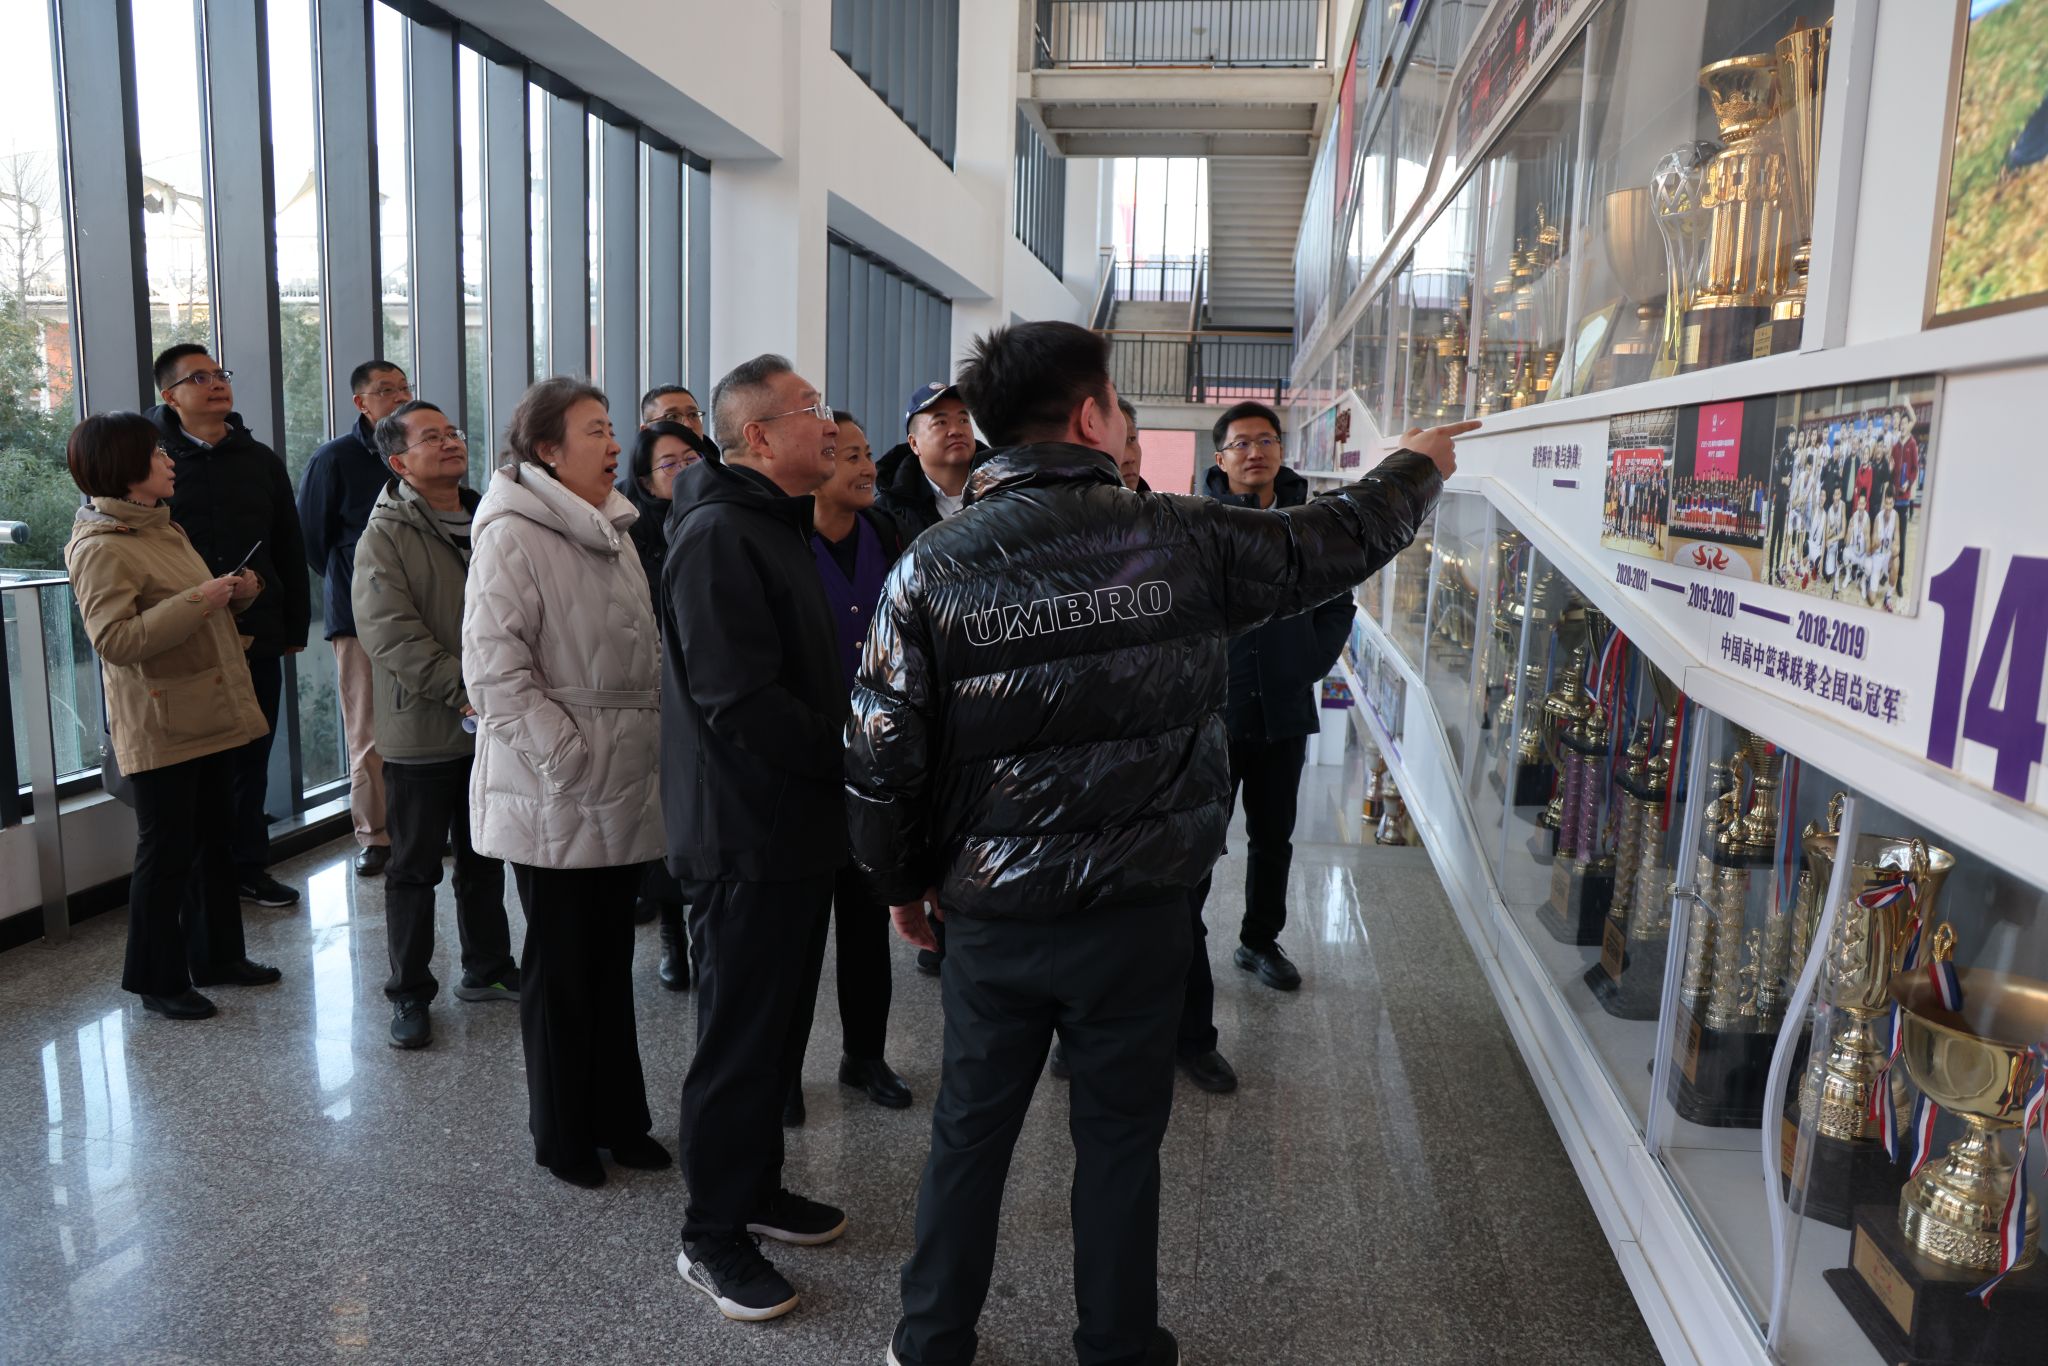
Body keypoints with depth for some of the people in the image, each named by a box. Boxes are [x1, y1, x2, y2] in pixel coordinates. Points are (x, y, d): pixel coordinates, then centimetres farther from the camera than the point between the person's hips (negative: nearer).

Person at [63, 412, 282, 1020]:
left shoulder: (163, 527, 14)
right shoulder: (101, 548, -15)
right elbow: (113, 640, -25)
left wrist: (237, 593, 4)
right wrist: (196, 600, -26)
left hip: (210, 713, 9)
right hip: (161, 725, -9)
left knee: (214, 839, 17)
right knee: (166, 851, 1)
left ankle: (216, 954, 30)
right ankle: (158, 980, 15)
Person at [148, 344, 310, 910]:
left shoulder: (260, 460, 8)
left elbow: (290, 550, 11)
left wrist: (294, 626, 8)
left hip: (258, 638, 3)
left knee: (251, 760, 12)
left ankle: (249, 866, 25)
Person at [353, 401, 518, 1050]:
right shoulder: (387, 535, -10)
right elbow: (389, 631, -19)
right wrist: (463, 689, -24)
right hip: (423, 731, -6)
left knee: (485, 858, 18)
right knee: (414, 868, 6)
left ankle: (487, 969, 32)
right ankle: (409, 993, 17)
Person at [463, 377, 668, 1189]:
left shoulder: (612, 530, 13)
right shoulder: (513, 535, -13)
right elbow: (494, 667, -19)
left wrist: (651, 746, 13)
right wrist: (570, 755, -21)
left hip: (623, 792, 8)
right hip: (554, 799, -7)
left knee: (612, 959, 16)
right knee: (562, 968, 6)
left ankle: (618, 1118, 30)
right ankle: (562, 1134, 24)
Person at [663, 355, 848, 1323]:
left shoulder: (776, 525, 15)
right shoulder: (719, 535, -19)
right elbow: (740, 700, -26)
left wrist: (839, 744, 6)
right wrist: (844, 753, -17)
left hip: (795, 828, 10)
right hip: (749, 834, -10)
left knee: (780, 1023, 20)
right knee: (741, 1037, 3)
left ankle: (756, 1185, 37)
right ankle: (713, 1237, 20)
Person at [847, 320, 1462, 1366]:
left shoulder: (929, 569, -9)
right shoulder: (1179, 536, -10)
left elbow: (881, 755, -8)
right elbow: (1332, 542, 5)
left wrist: (901, 879, 9)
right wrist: (1418, 467, 26)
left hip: (993, 915, 1)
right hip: (1137, 911, -1)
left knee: (970, 1130, 18)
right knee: (1121, 1134, 16)